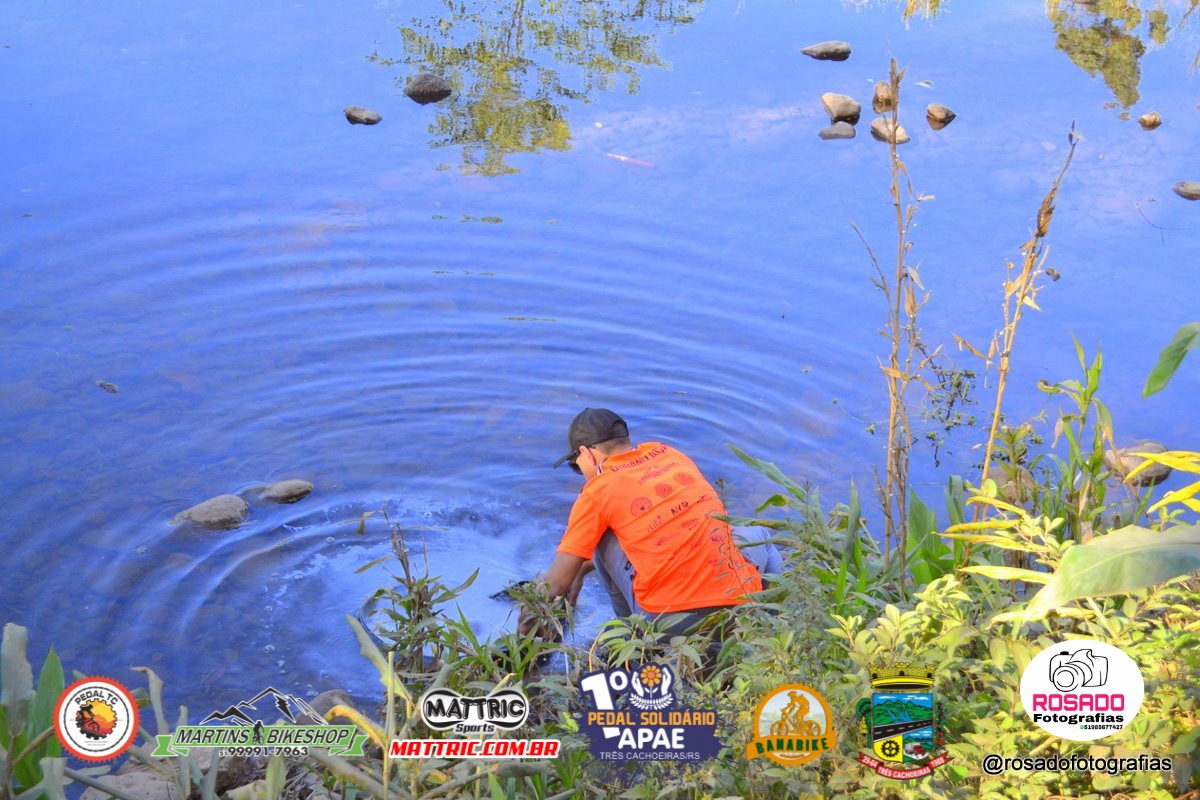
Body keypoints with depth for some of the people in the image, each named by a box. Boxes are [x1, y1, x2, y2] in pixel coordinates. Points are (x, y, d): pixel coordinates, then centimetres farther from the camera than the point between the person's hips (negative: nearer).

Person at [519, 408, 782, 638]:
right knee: (754, 534, 34)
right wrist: (583, 569, 37)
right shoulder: (670, 454, 14)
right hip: (742, 603, 4)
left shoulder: (597, 490, -1)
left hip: (669, 622, -4)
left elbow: (557, 584, -1)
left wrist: (529, 624, 18)